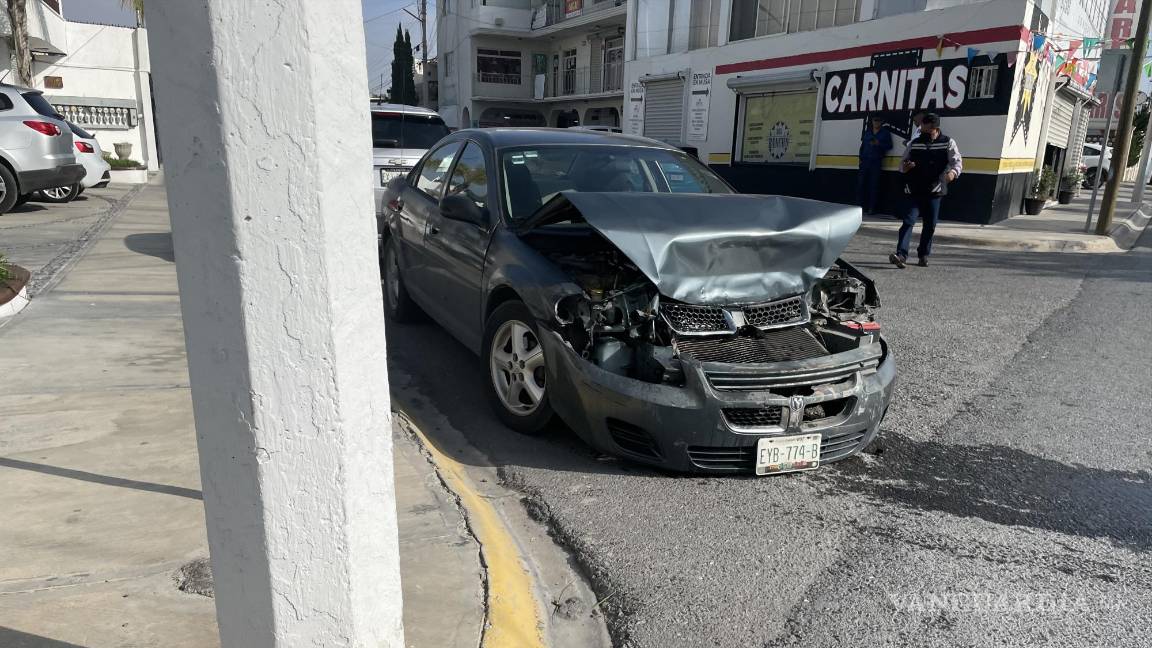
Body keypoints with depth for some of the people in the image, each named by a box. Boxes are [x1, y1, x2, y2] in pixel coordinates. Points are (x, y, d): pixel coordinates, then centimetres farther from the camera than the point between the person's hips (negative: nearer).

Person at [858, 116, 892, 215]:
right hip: (865, 161, 3)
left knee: (874, 185, -2)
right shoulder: (867, 131, 15)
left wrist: (879, 144, -14)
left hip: (876, 162, -3)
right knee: (862, 184, -2)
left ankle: (871, 208, 0)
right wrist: (861, 158, 9)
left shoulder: (885, 133, 6)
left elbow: (889, 146, 2)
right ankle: (862, 206, 4)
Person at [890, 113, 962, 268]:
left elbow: (957, 161, -5)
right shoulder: (914, 144, 8)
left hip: (934, 192, 0)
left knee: (930, 225, 7)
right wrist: (905, 167, -11)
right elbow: (902, 163, 14)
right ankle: (901, 254, -22)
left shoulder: (948, 143, 2)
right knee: (908, 221, -13)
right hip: (914, 191, 0)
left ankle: (923, 254, 21)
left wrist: (953, 171, -29)